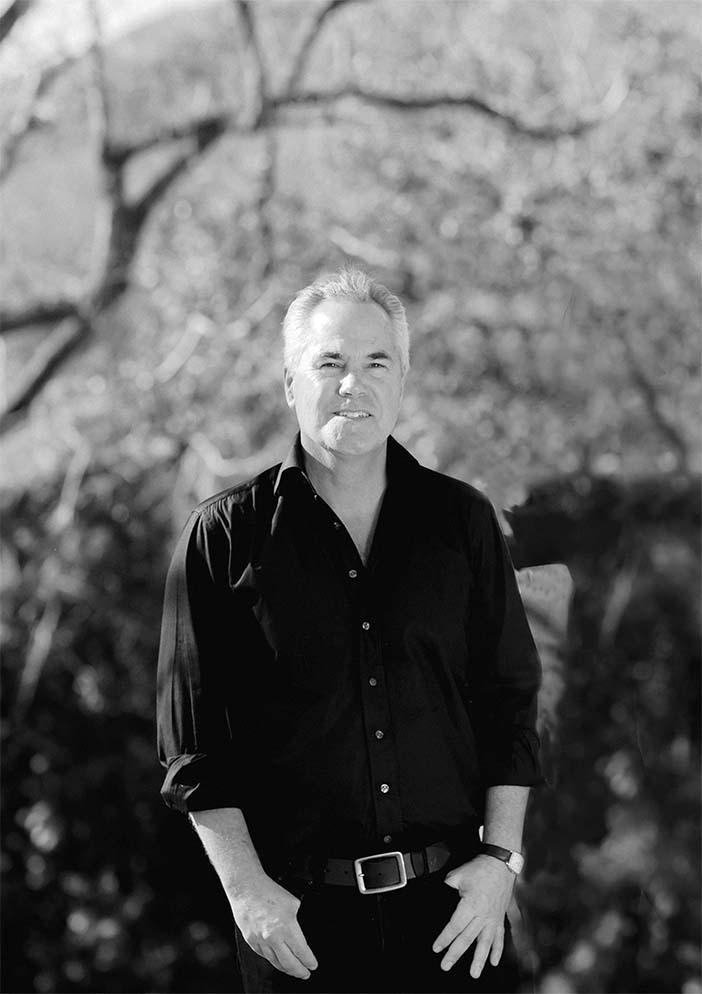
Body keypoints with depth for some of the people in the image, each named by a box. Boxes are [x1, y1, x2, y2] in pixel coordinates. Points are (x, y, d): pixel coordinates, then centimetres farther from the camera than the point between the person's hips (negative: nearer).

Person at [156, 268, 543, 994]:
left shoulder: (461, 520, 8)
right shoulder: (224, 538, 0)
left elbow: (509, 699, 9)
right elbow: (194, 742, -1)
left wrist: (500, 858, 0)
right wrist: (245, 887, -9)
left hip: (452, 903, 2)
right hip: (299, 916, -2)